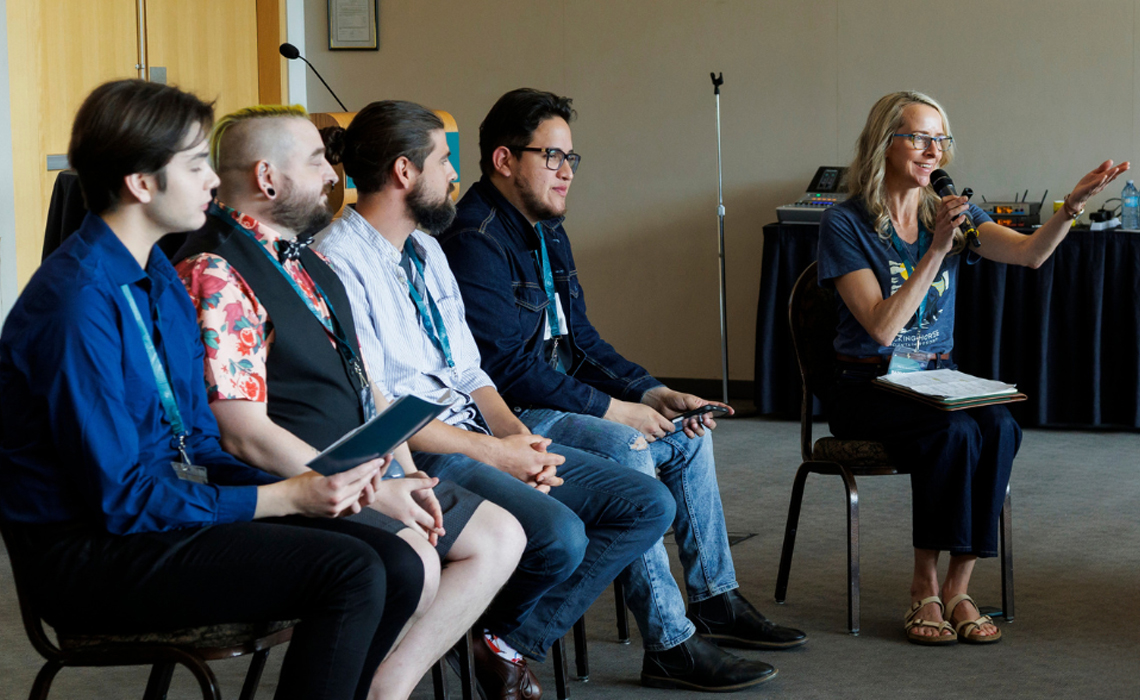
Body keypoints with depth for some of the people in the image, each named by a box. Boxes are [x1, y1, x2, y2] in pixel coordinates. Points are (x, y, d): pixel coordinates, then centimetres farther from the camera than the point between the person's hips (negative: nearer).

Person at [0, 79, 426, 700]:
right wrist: (284, 497, -15)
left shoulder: (163, 281, 12)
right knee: (351, 573, -23)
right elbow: (119, 499, -20)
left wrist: (312, 486, -3)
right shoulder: (78, 303, -19)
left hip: (175, 505, 9)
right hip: (96, 554, -9)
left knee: (398, 568, -7)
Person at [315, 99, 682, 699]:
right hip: (414, 455, -9)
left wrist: (518, 438, -2)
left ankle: (513, 644, -2)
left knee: (648, 506, -2)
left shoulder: (427, 250, 17)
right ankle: (494, 634, 2)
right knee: (559, 534, -31)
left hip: (477, 437, 10)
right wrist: (491, 452, -16)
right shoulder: (338, 263, -13)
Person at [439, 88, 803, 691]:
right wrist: (609, 409, -19)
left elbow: (580, 340, 18)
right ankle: (669, 644, -27)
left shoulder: (548, 232, 15)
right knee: (625, 451, -31)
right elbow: (505, 365, -24)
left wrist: (652, 393, 2)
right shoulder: (475, 241, -18)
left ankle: (715, 602, 18)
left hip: (556, 399, 11)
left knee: (687, 434, 11)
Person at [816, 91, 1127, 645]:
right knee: (954, 432, -32)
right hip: (866, 387, -5)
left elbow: (1030, 252, -11)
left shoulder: (950, 214, 8)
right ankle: (925, 588, -20)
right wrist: (936, 251, -23)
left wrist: (1073, 204, -29)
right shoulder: (844, 223, -7)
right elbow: (882, 327, -18)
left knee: (1000, 429, -27)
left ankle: (957, 587, -21)